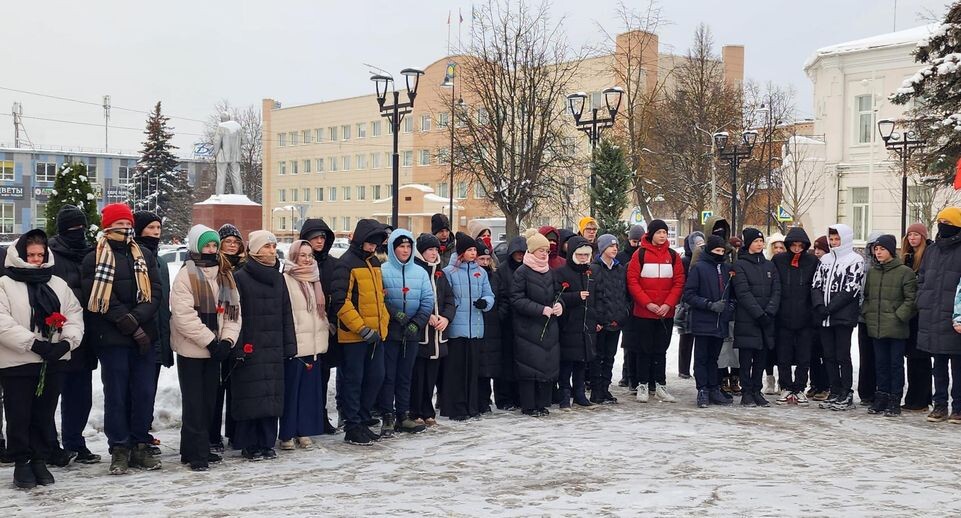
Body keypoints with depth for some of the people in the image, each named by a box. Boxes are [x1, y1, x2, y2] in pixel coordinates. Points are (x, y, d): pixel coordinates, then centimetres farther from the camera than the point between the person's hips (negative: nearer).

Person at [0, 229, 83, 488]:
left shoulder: (58, 284, 12)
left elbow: (74, 314, 7)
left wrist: (67, 341, -12)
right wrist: (35, 343, -21)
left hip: (53, 362, 4)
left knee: (45, 415, 11)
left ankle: (40, 460, 23)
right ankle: (21, 463, 16)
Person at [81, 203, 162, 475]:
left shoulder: (145, 256, 12)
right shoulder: (94, 260, 0)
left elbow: (155, 292, 3)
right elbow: (98, 300, -9)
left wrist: (137, 318, -14)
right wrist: (130, 326, -13)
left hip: (145, 337, 4)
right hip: (112, 338, -4)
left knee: (145, 393, 5)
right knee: (116, 395, 2)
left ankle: (140, 446, 16)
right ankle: (119, 449, 11)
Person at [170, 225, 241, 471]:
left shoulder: (225, 275, 9)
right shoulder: (186, 275, -10)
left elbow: (233, 311, 7)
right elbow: (183, 315, -18)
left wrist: (227, 340, -8)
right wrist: (211, 341, -18)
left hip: (215, 349, 6)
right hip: (191, 349, -6)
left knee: (209, 402, 11)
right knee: (195, 403, -2)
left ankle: (199, 449, 22)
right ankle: (196, 453, 4)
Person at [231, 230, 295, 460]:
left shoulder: (278, 278, 14)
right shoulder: (240, 277, -4)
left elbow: (286, 314, 15)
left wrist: (289, 345, 9)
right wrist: (238, 348, -14)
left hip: (273, 349, 5)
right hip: (250, 349, -5)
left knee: (272, 396, 5)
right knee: (250, 397, -3)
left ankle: (267, 443, 14)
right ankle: (249, 445, 7)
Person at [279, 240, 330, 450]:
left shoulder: (314, 279, 16)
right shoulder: (285, 280, -7)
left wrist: (325, 327, 18)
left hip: (314, 343, 7)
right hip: (294, 344, -6)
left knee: (310, 389, 7)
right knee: (291, 390, -3)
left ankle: (304, 431, 14)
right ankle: (287, 434, 4)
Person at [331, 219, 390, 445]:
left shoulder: (374, 263, 15)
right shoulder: (346, 263, -11)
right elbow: (341, 302, -17)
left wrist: (383, 323, 12)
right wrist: (363, 329, -19)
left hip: (375, 334, 8)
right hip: (353, 335, -8)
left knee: (375, 378, 11)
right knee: (353, 381, 0)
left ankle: (363, 421, 24)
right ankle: (352, 428, 9)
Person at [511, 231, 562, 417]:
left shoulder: (549, 271, 11)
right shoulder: (522, 272, -8)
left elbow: (556, 293, 21)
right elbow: (517, 299, -13)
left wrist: (559, 304, -2)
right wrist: (541, 309, -17)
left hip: (549, 326, 6)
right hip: (528, 326, -6)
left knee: (548, 364, 6)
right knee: (529, 366, -4)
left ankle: (542, 403, 17)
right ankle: (528, 405, 6)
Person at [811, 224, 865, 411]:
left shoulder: (855, 260, -2)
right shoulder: (825, 260, 17)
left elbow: (851, 289, -11)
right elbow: (816, 284, 10)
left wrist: (830, 308, -15)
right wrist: (819, 306, -7)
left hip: (844, 316, -6)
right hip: (824, 317, 6)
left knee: (843, 356, -4)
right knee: (829, 355, 8)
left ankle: (846, 395, 3)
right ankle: (835, 392, 15)